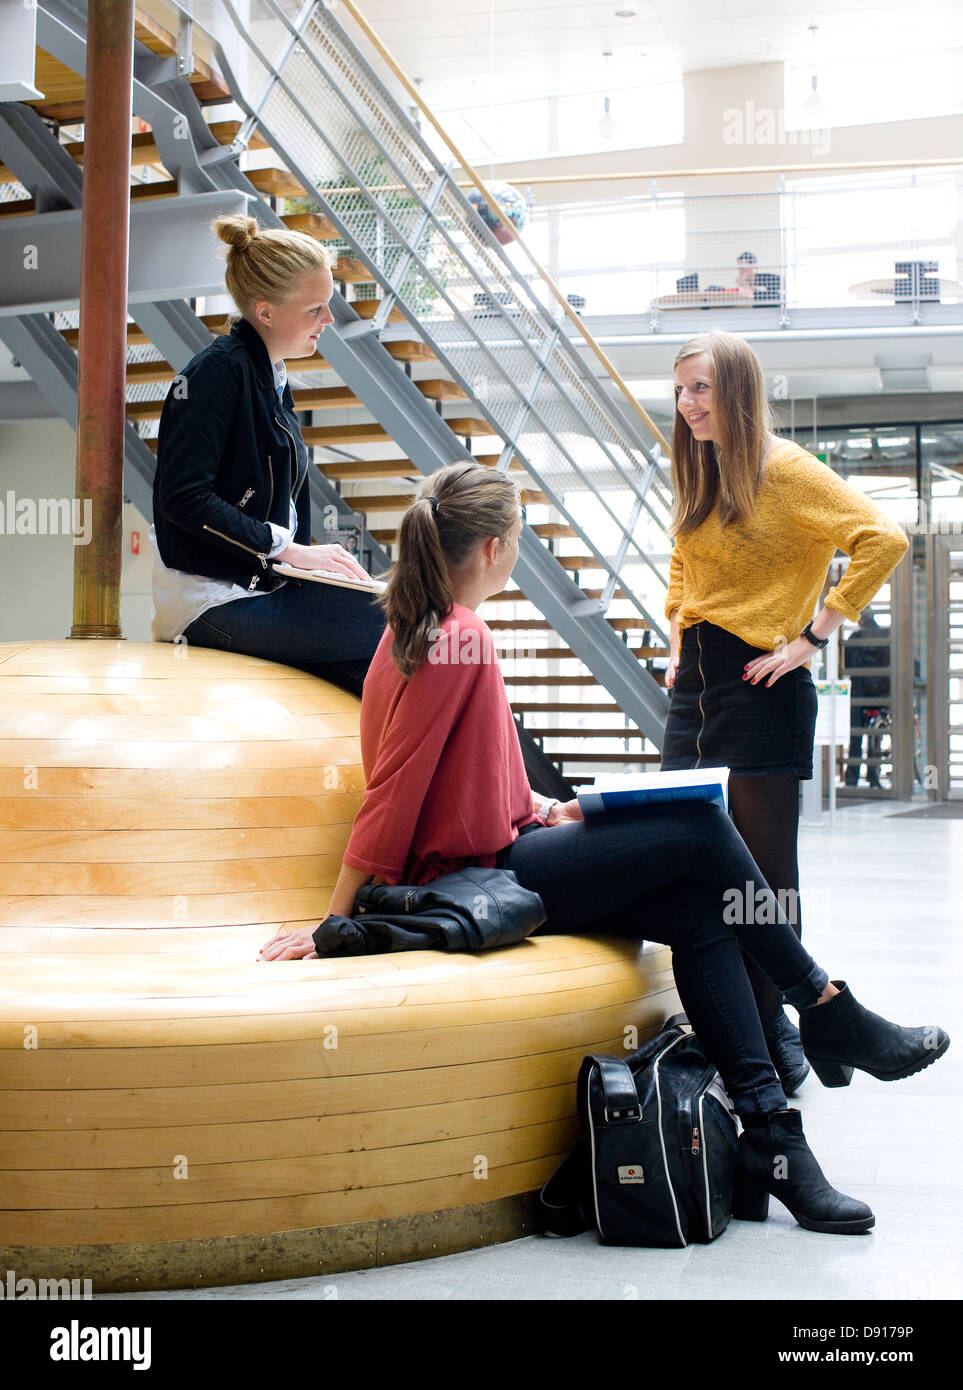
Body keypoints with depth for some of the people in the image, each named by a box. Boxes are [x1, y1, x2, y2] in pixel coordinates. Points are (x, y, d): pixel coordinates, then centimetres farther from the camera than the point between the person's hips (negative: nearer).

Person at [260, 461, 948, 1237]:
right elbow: (393, 793, -19)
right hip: (480, 881, -10)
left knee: (700, 916, -1)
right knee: (700, 828, -9)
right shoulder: (461, 642, -18)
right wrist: (334, 923, -17)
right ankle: (830, 1014, 8)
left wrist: (542, 811, 10)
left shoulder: (419, 629, 12)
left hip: (489, 860, 10)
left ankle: (768, 1138, -3)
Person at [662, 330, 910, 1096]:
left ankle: (774, 1031, 12)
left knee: (765, 870, 0)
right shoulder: (700, 475, 14)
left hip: (761, 683, -8)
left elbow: (883, 540, -19)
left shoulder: (784, 470, -10)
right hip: (695, 681, 8)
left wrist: (813, 635, -18)